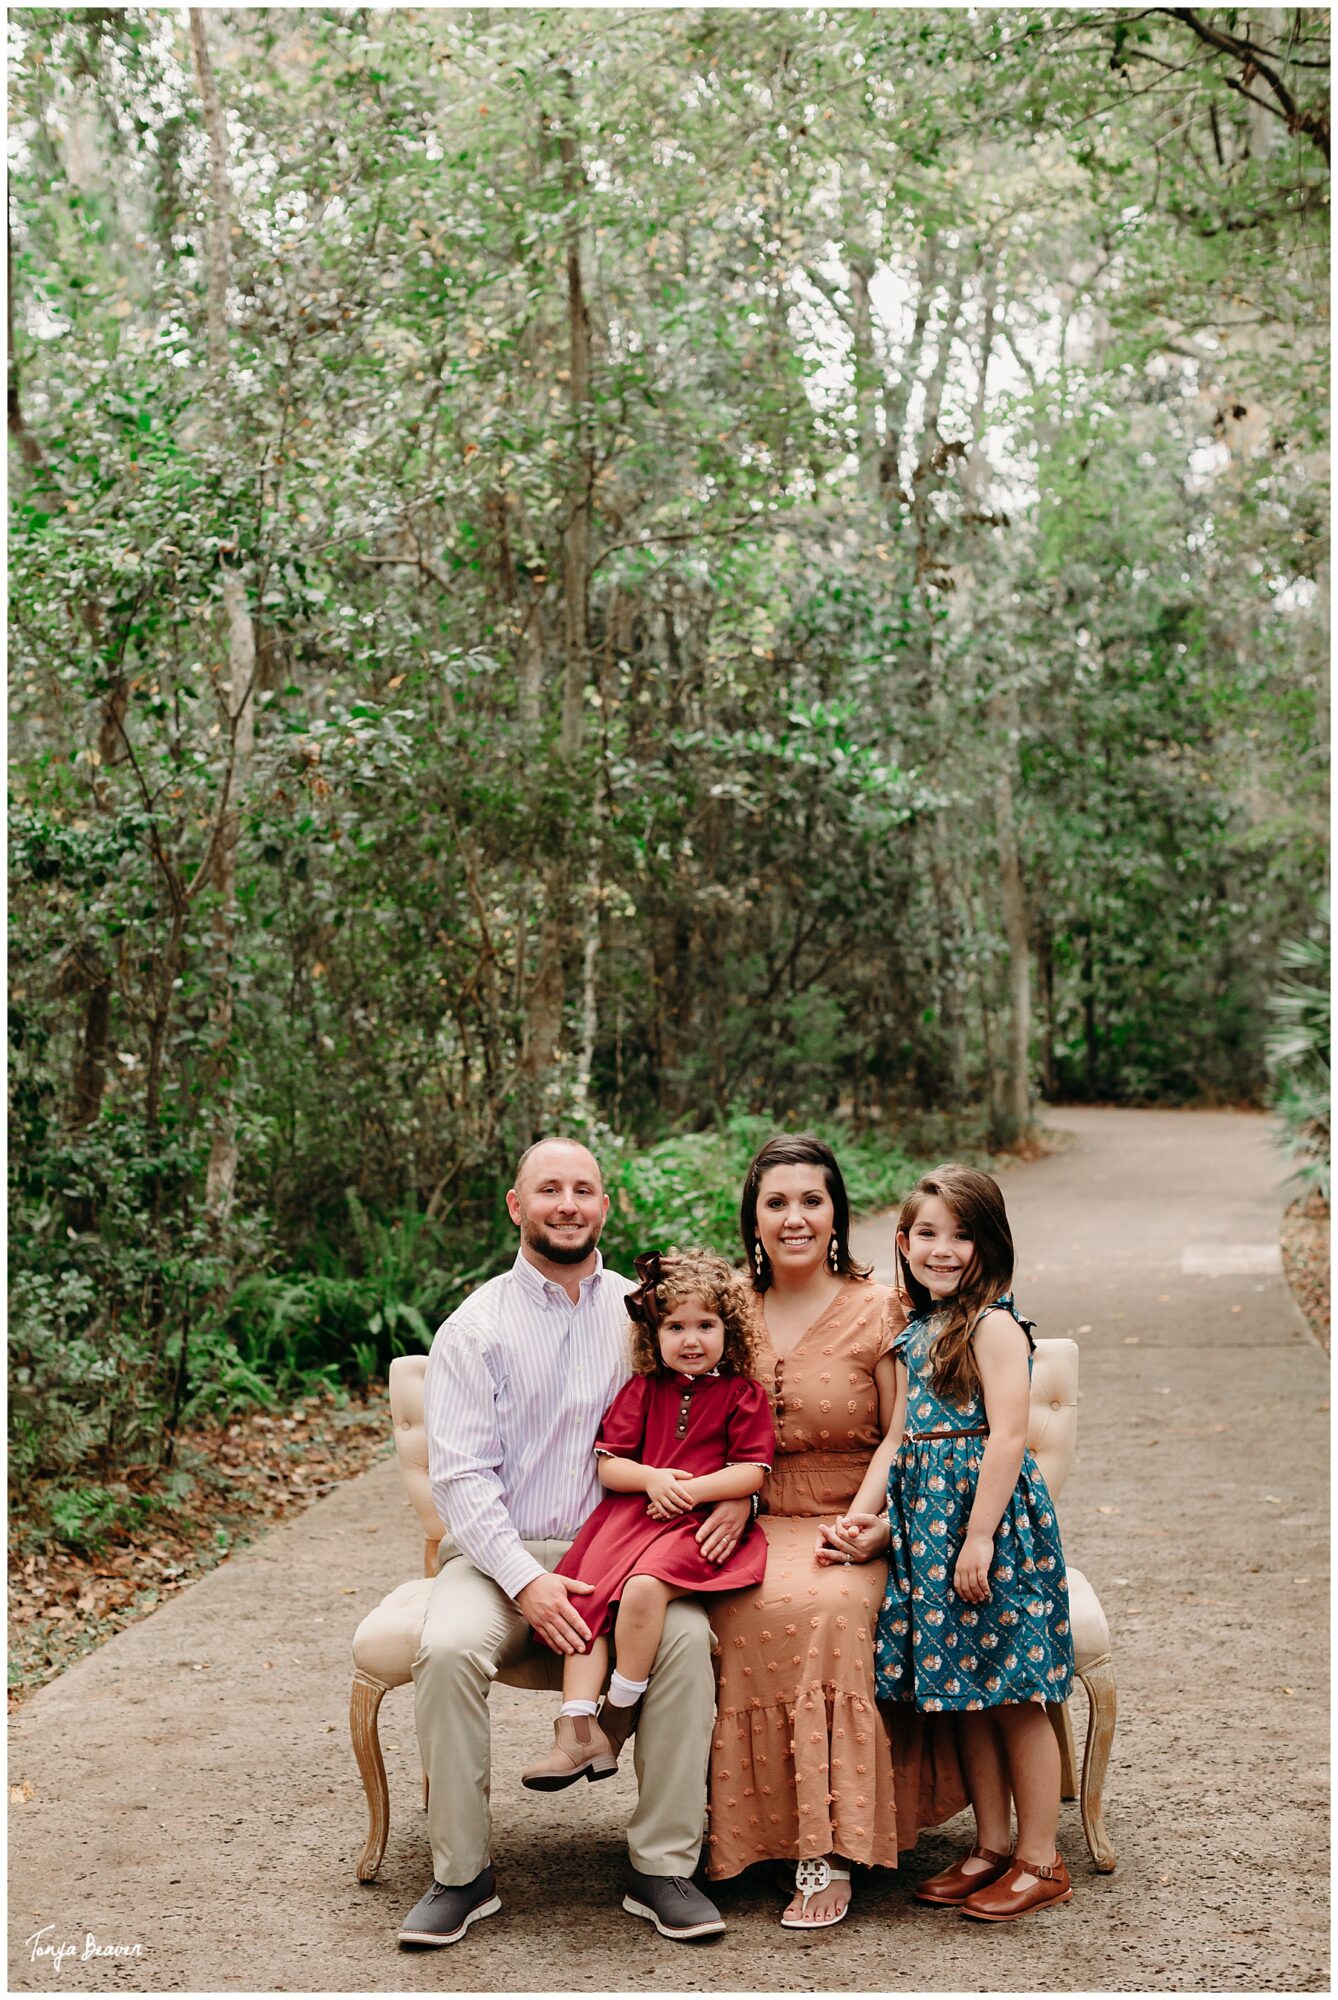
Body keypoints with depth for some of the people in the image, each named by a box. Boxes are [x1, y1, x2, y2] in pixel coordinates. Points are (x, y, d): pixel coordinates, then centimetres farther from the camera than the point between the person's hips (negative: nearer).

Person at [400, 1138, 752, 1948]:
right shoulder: (476, 1326, 2)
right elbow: (460, 1473, -6)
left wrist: (738, 1490, -11)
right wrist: (525, 1581, -19)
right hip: (501, 1553, -1)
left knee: (686, 1636, -28)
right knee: (449, 1649, -30)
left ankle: (664, 1866, -15)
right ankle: (464, 1873, -12)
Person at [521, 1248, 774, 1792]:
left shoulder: (742, 1395, 5)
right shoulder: (641, 1391, 14)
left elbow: (752, 1472, -2)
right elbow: (608, 1463, 11)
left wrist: (688, 1490, -13)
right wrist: (651, 1478, -10)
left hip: (700, 1523, -4)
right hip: (630, 1516, 5)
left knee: (642, 1588, -31)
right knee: (584, 1599, -16)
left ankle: (618, 1718, -14)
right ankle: (577, 1729, -19)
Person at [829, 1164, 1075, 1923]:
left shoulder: (994, 1324, -10)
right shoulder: (917, 1333, 15)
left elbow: (1007, 1436, -17)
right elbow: (899, 1440, 17)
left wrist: (979, 1536, -20)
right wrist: (863, 1520, 6)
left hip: (992, 1516, -8)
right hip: (930, 1520, 8)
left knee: (1012, 1696, 0)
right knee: (966, 1695, 13)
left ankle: (1041, 1861, 10)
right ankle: (992, 1846, 23)